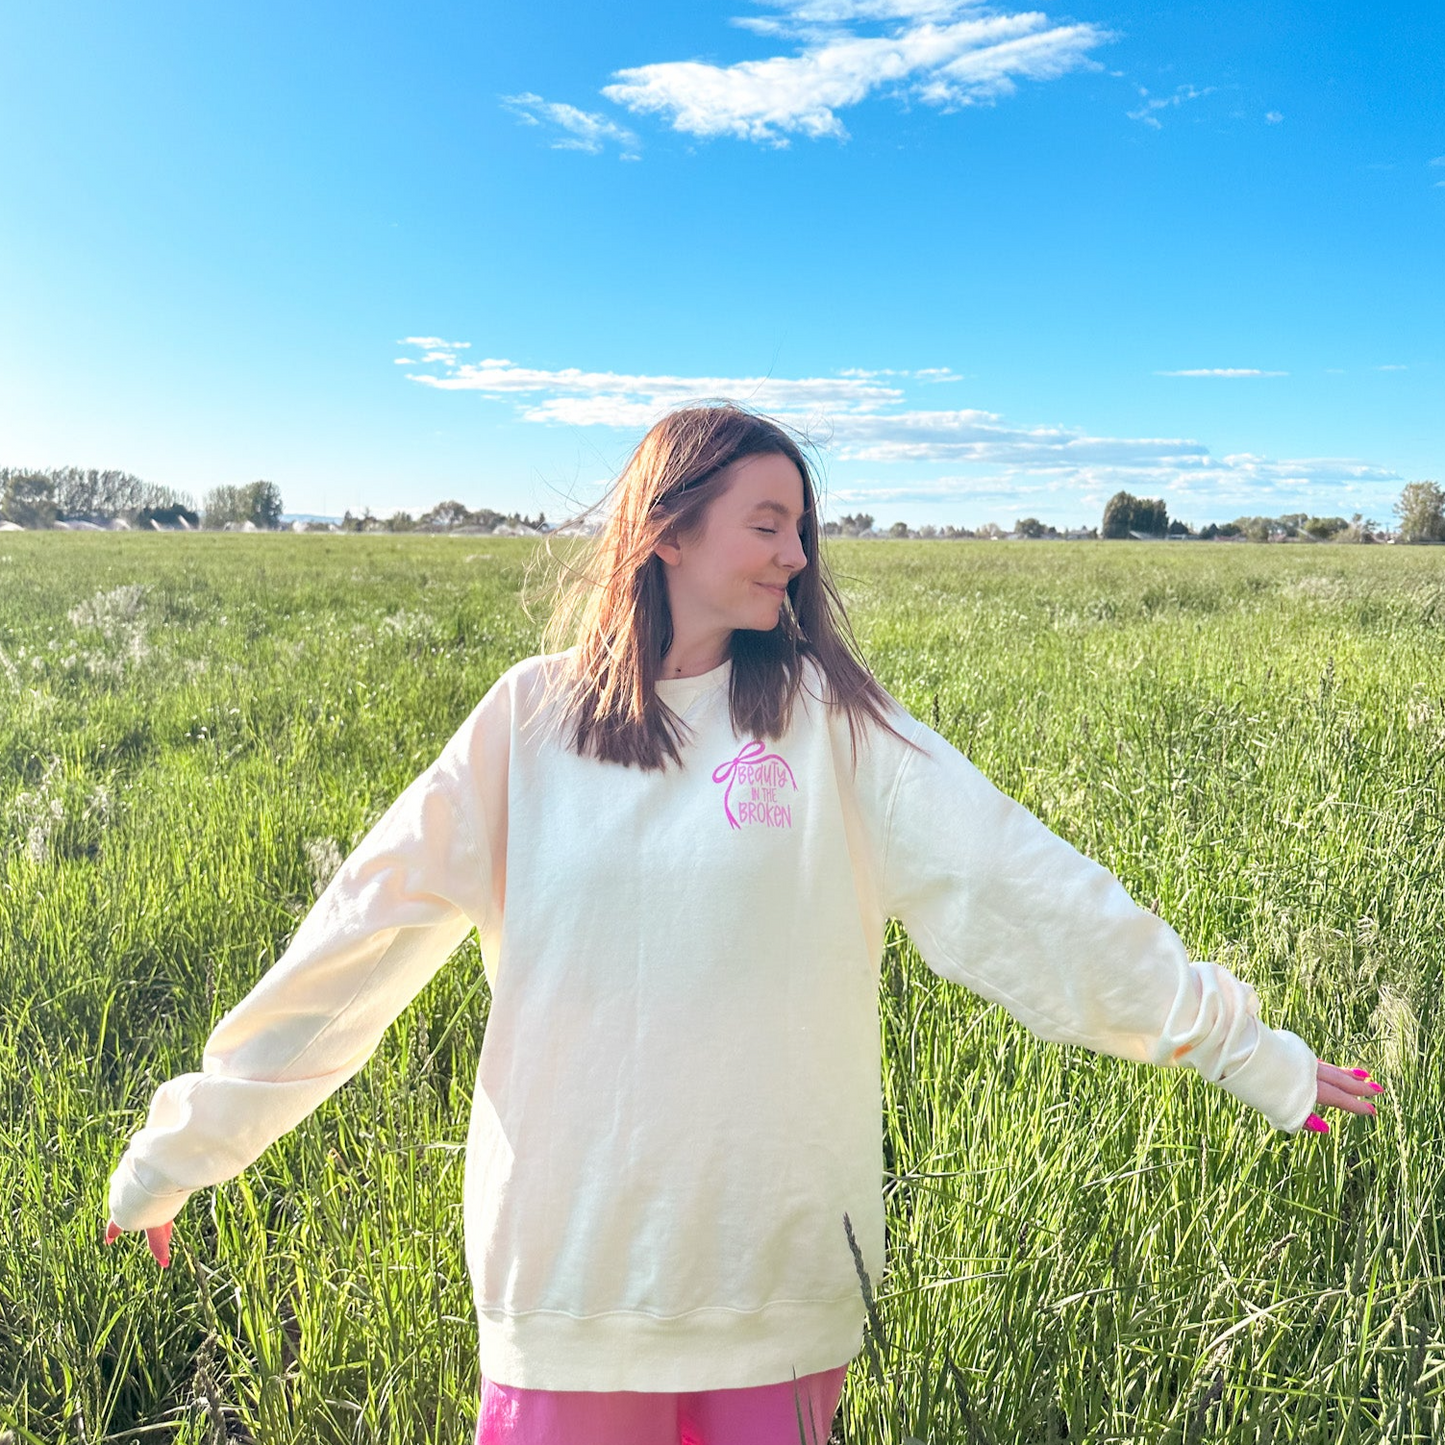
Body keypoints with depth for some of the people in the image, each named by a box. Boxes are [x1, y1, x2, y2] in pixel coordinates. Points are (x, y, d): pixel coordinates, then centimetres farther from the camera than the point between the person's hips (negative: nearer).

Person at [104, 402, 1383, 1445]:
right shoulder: (533, 718, -3)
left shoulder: (831, 719, -4)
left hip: (777, 1255, 0)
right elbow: (366, 933, 0)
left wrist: (1247, 1049, -4)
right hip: (570, 1252, 0)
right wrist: (183, 1144, 4)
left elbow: (1023, 887, -4)